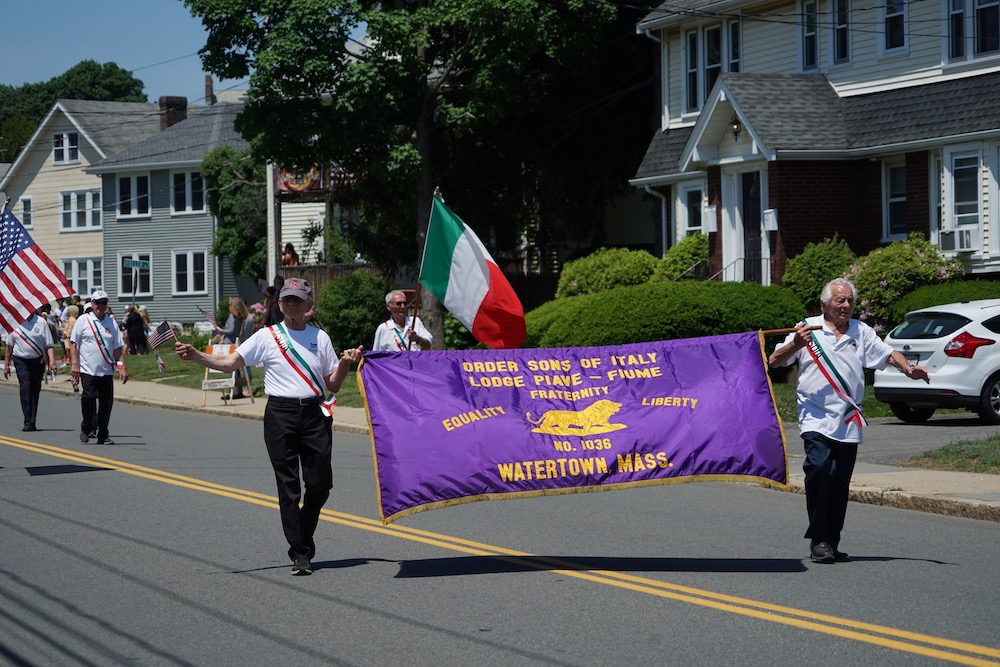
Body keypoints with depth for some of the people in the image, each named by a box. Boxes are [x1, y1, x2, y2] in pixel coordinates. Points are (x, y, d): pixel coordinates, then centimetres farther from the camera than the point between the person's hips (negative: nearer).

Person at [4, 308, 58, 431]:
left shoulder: (41, 322, -2)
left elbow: (49, 345, -1)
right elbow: (10, 345, 11)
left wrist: (52, 361, -14)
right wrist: (6, 364, 11)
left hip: (38, 361, 1)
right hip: (21, 361, -1)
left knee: (35, 390, 7)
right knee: (25, 388, -15)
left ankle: (32, 422, 17)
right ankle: (28, 422, -20)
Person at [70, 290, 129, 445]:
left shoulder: (112, 322, 12)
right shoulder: (83, 320, 3)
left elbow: (118, 347, 14)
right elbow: (73, 343, 2)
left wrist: (122, 366, 5)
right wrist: (74, 364, -6)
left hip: (107, 371, 3)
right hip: (88, 369, -3)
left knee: (107, 402, 0)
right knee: (88, 397, -16)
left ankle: (103, 435, 10)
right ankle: (87, 428, 6)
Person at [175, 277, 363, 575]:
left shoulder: (320, 338, 11)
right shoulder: (267, 337, 4)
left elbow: (333, 385, 13)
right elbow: (230, 363, -3)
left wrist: (345, 363, -5)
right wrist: (196, 356, -17)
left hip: (314, 413, 2)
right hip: (280, 414, -2)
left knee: (320, 484, 1)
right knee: (288, 487, -1)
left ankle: (304, 539, 26)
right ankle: (300, 554, 5)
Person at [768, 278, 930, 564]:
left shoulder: (861, 332, 15)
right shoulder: (807, 329, 4)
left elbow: (888, 354, 15)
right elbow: (774, 361, 2)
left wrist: (908, 369, -6)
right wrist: (796, 345, -17)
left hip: (848, 421, 4)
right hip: (816, 418, -4)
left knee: (840, 485, 5)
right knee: (819, 469, -22)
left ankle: (832, 543, 14)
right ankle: (818, 540, -15)